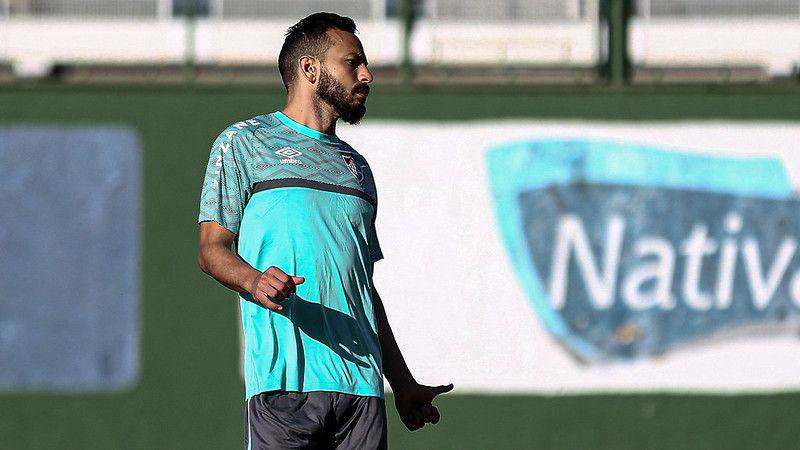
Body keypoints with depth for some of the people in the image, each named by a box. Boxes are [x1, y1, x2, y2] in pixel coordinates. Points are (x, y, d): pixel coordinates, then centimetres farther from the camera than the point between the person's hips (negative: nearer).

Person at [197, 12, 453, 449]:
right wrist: (255, 281, -22)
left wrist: (403, 383, 22)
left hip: (362, 381, 5)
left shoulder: (356, 167, 26)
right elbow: (212, 248, 1)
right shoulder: (243, 143, 8)